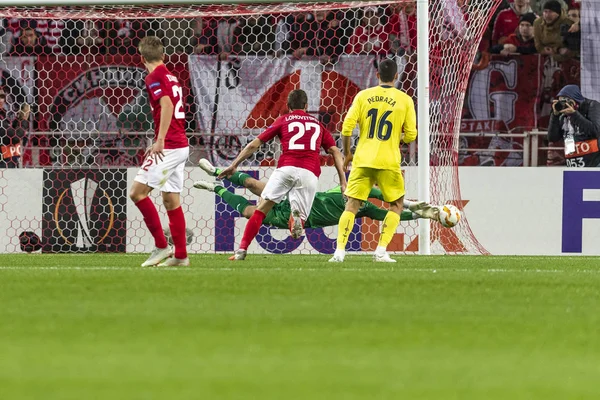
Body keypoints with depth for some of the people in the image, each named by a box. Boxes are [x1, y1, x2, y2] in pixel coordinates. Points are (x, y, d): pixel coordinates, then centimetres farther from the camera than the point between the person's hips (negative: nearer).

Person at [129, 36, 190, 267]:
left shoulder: (154, 78, -9)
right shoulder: (171, 78, 18)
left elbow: (167, 105, -23)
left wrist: (160, 140, -27)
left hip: (168, 147, -9)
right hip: (181, 146, 9)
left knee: (137, 192, -9)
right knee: (171, 200, 11)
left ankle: (161, 246, -10)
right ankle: (180, 255, 10)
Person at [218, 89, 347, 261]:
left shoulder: (283, 120, 20)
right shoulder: (318, 124, 26)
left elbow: (254, 144, 17)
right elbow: (335, 152, 18)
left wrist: (234, 165, 23)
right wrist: (343, 182, 16)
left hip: (286, 168, -1)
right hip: (310, 172, 1)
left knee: (261, 209, 6)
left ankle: (242, 250, -5)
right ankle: (297, 217, -30)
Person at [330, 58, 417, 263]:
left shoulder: (363, 96, 3)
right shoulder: (405, 100, 1)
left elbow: (347, 126, -2)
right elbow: (411, 135, 2)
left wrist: (346, 153, 12)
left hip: (362, 161, 1)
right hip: (389, 162, -1)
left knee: (352, 205, 6)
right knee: (396, 205, 15)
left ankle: (339, 250, -7)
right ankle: (381, 251, 2)